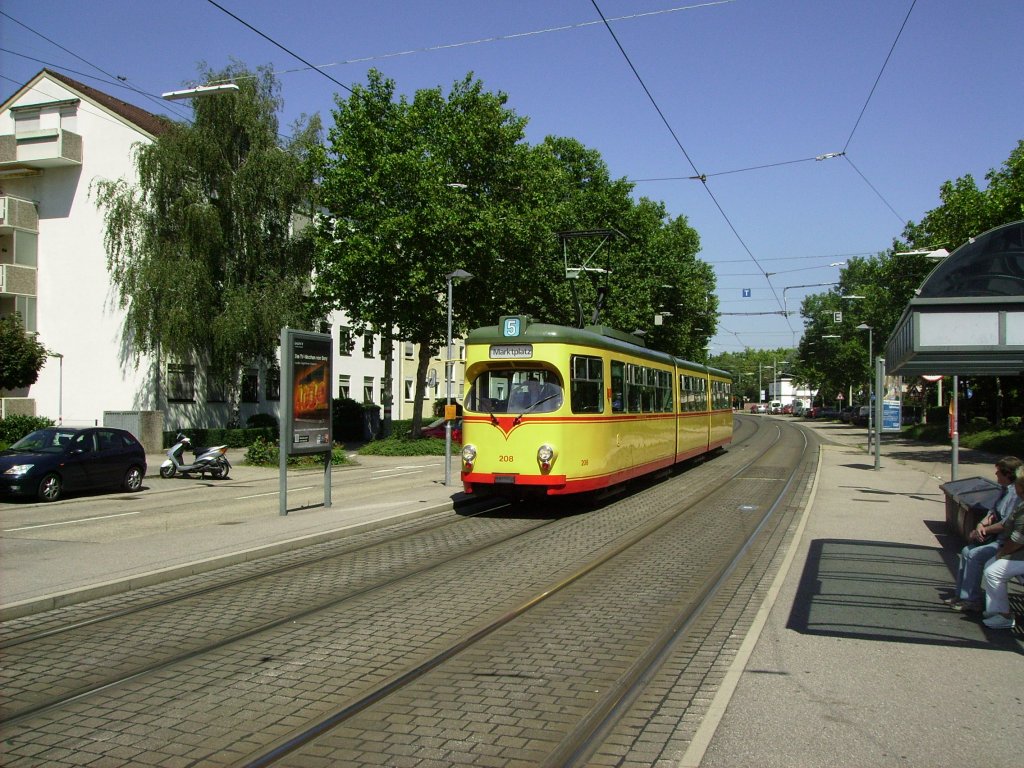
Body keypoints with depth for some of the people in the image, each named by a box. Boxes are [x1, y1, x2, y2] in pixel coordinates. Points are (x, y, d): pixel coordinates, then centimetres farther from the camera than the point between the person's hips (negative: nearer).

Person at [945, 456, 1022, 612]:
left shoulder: (1017, 494, -22)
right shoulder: (1006, 489, 11)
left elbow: (1005, 525, -24)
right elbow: (994, 512, 15)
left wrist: (981, 531, -13)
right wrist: (981, 524, -6)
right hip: (997, 538, 11)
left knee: (974, 555, -19)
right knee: (966, 551, 6)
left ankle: (971, 601, -10)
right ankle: (961, 594, 12)